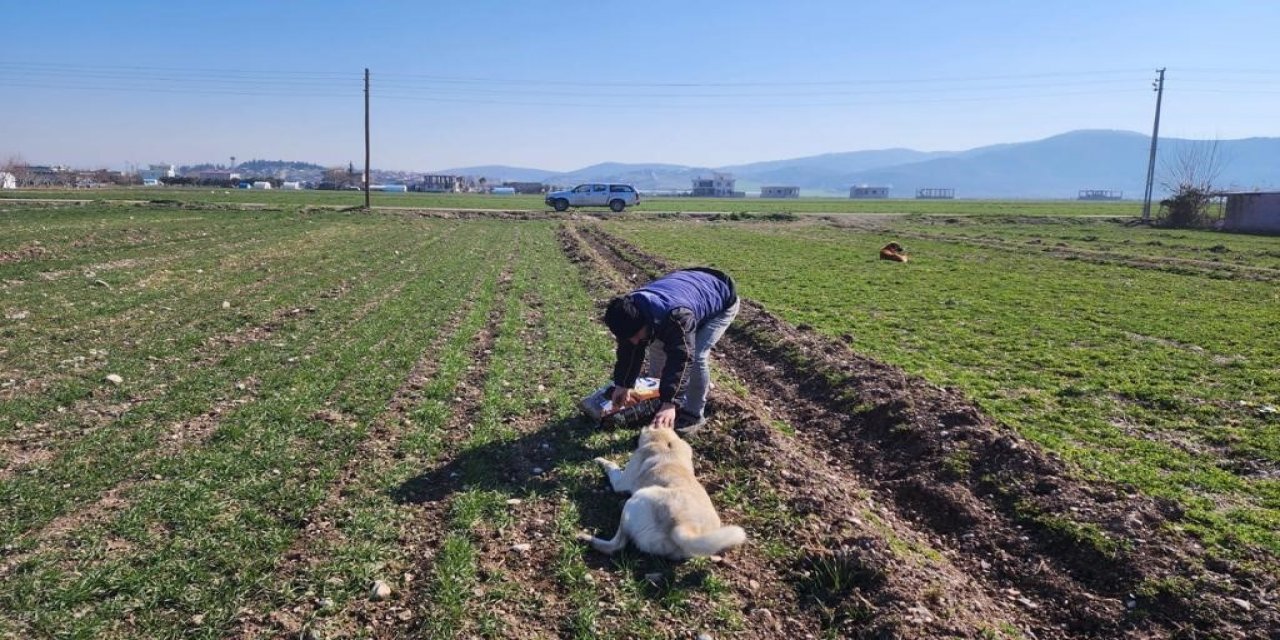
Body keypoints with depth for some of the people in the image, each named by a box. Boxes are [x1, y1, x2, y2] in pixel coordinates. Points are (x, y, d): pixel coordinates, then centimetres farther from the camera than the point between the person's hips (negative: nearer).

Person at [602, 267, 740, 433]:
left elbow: (681, 358, -45)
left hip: (721, 302, -7)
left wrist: (670, 403, -49)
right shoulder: (631, 311, -20)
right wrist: (622, 385, -3)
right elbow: (629, 350, -7)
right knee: (657, 344, 2)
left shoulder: (676, 316, -45)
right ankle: (657, 398, 20)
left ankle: (694, 414, -3)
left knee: (696, 355, -20)